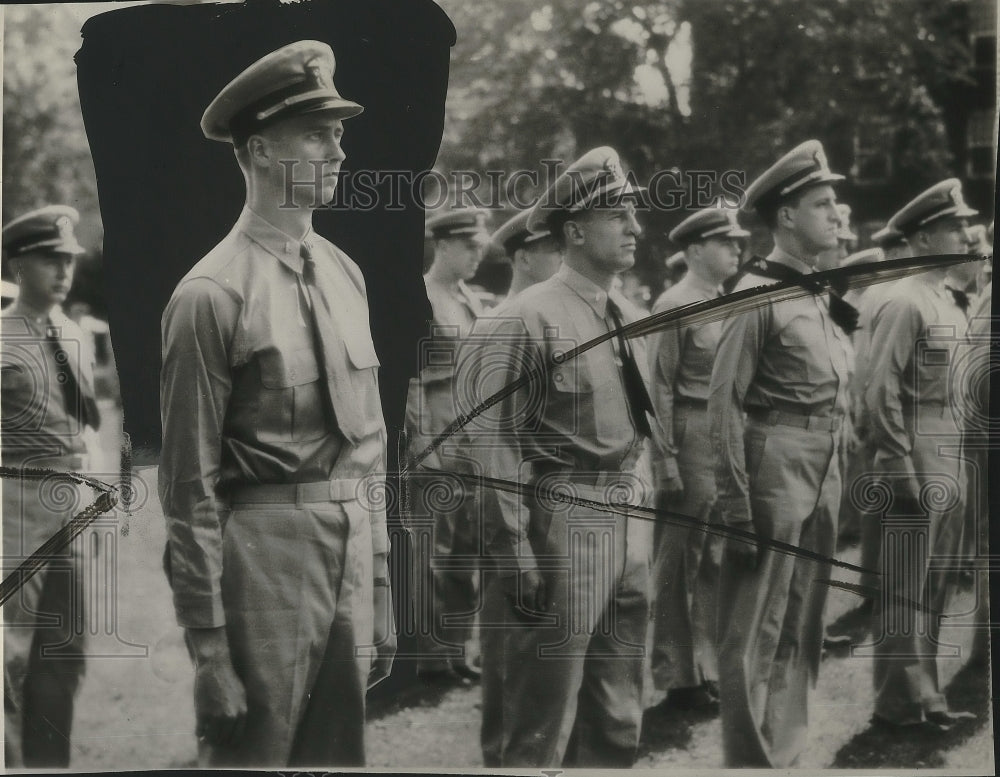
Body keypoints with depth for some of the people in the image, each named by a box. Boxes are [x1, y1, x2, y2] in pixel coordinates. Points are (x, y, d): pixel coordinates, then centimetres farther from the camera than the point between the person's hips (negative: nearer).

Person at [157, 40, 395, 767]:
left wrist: (380, 586, 13)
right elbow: (191, 479, -10)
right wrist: (207, 639, -11)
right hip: (264, 552, -6)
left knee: (343, 752, 15)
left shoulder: (345, 272, 10)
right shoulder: (212, 293, -10)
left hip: (353, 551, 6)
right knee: (249, 751, 3)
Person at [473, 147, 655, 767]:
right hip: (564, 523, -8)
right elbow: (500, 444, -15)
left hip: (630, 523, 8)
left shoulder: (626, 317, 11)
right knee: (545, 724, 1)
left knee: (619, 718, 16)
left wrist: (643, 511, 15)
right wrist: (514, 552, -18)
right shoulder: (529, 319, -13)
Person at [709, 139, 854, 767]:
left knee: (802, 628, 14)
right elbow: (724, 403, -15)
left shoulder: (831, 295, 13)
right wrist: (737, 507, -18)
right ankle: (751, 759, 8)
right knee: (756, 634, 0)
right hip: (776, 466, -8)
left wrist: (837, 480, 16)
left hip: (826, 478, 8)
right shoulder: (757, 294, -11)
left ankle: (787, 751, 25)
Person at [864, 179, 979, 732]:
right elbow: (881, 391, -18)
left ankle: (924, 691, 24)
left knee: (937, 584, 14)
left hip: (950, 457, 9)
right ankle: (902, 703, 7)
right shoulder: (905, 302, -13)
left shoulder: (948, 303, 14)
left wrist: (958, 459, 13)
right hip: (917, 454, -9)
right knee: (906, 589, -1)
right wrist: (902, 471, -19)